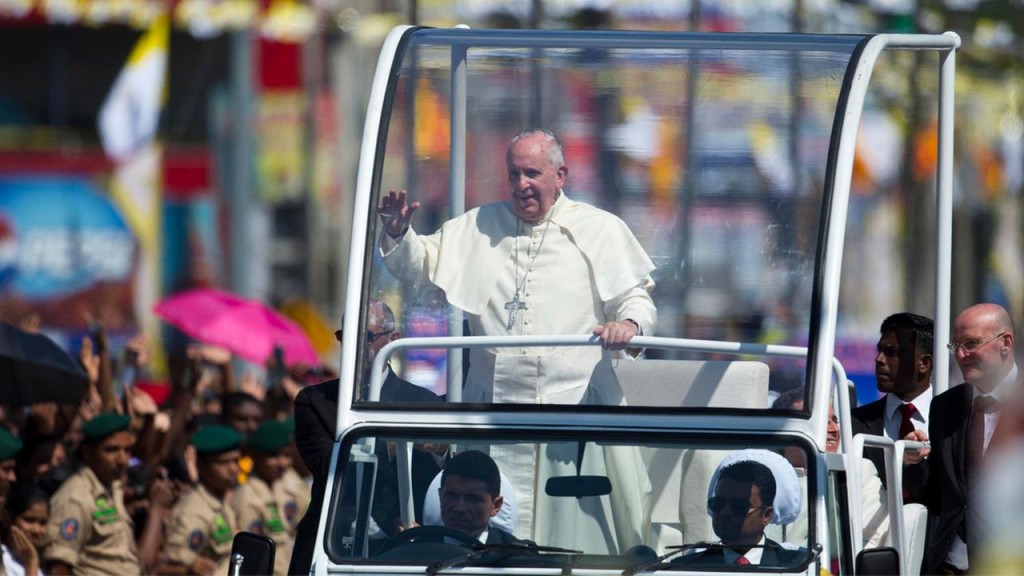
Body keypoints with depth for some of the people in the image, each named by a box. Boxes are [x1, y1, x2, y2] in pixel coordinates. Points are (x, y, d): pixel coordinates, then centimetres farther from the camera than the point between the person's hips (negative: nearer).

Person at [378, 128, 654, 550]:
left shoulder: (600, 230, 6)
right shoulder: (478, 228, 16)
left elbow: (636, 297, 4)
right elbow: (419, 266, 19)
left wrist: (629, 324, -19)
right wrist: (399, 234, -2)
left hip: (575, 403, -3)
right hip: (495, 402, 3)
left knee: (573, 524, -7)